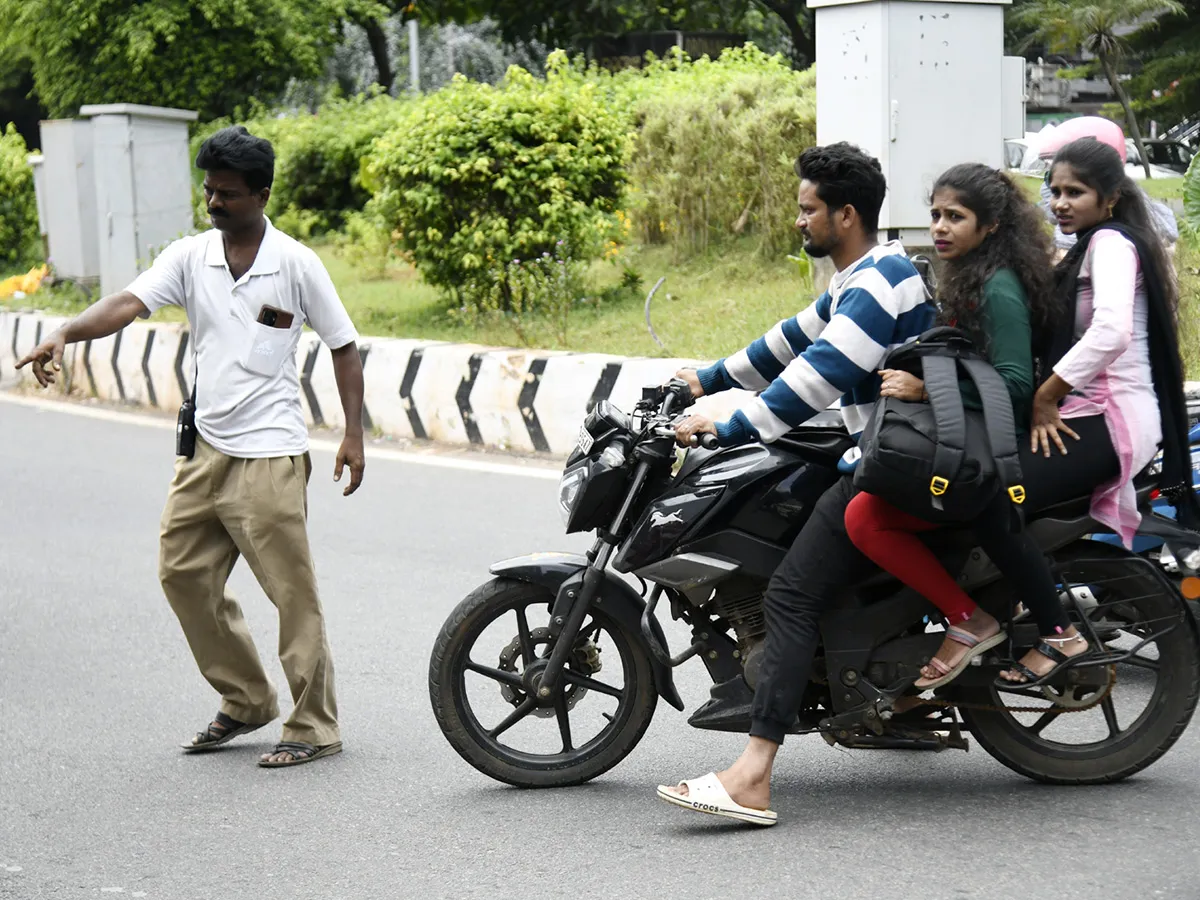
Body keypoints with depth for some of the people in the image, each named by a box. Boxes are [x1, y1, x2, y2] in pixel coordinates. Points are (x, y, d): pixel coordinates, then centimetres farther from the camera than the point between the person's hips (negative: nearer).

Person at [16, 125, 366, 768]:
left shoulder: (296, 264, -6)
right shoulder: (189, 257, 3)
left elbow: (343, 347, 0)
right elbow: (130, 302, -11)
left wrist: (354, 435, -5)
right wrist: (65, 335, -30)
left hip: (269, 455, -6)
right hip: (205, 448, 6)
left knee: (291, 590, -4)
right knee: (183, 572, 10)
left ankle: (314, 727, 6)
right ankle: (246, 701, 26)